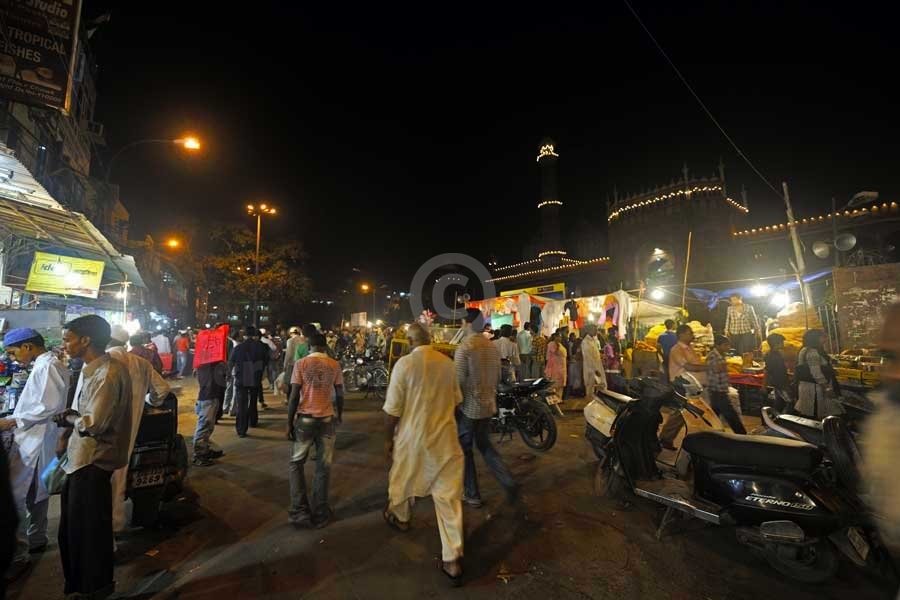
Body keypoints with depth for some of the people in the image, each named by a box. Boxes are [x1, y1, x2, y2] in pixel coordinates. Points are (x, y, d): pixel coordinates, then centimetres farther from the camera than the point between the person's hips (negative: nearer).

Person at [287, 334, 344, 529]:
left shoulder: (301, 364, -6)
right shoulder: (335, 365, -2)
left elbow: (294, 396, -8)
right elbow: (340, 395, 3)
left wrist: (289, 423, 2)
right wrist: (339, 414, 20)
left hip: (305, 419, -1)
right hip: (327, 419, 1)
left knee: (296, 464, 18)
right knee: (323, 467, 12)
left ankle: (300, 511, 15)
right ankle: (320, 514, 21)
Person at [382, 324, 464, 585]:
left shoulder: (404, 363, -16)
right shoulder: (448, 363, -2)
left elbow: (392, 409, -13)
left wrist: (388, 438, 2)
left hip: (413, 437, -2)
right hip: (446, 436, 3)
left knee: (403, 480, 26)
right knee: (449, 495, 9)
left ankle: (399, 517, 53)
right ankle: (452, 559, 16)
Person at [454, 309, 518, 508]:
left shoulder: (464, 347, -19)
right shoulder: (493, 347, 2)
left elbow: (458, 381, -18)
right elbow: (498, 377, 10)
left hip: (468, 407, -6)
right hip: (488, 405, 6)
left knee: (465, 450, 12)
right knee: (485, 445, 22)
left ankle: (472, 495, 24)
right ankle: (509, 482, 12)